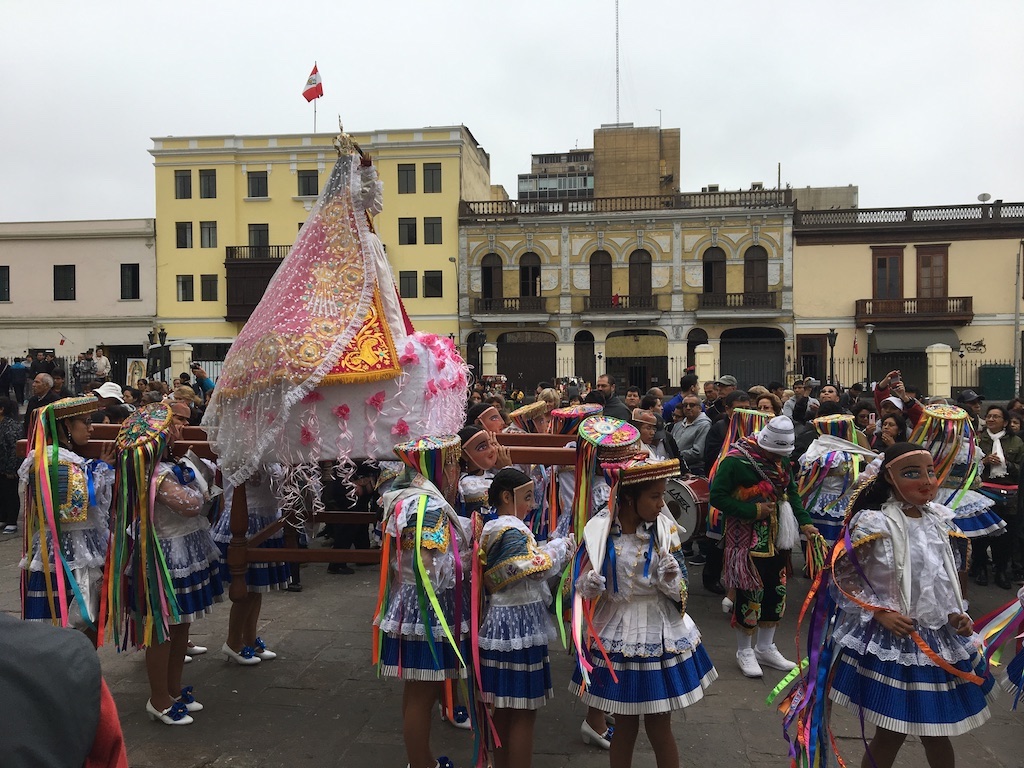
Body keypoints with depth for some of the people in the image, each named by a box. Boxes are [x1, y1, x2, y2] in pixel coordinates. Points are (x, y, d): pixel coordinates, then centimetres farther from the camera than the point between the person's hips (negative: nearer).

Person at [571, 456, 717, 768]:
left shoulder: (664, 529, -9)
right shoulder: (599, 531, -11)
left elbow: (678, 591, -4)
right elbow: (583, 584, 0)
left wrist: (671, 580, -26)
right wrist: (587, 586, -23)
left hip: (658, 634, 0)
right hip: (617, 635, 0)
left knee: (659, 728, 10)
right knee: (625, 725, 13)